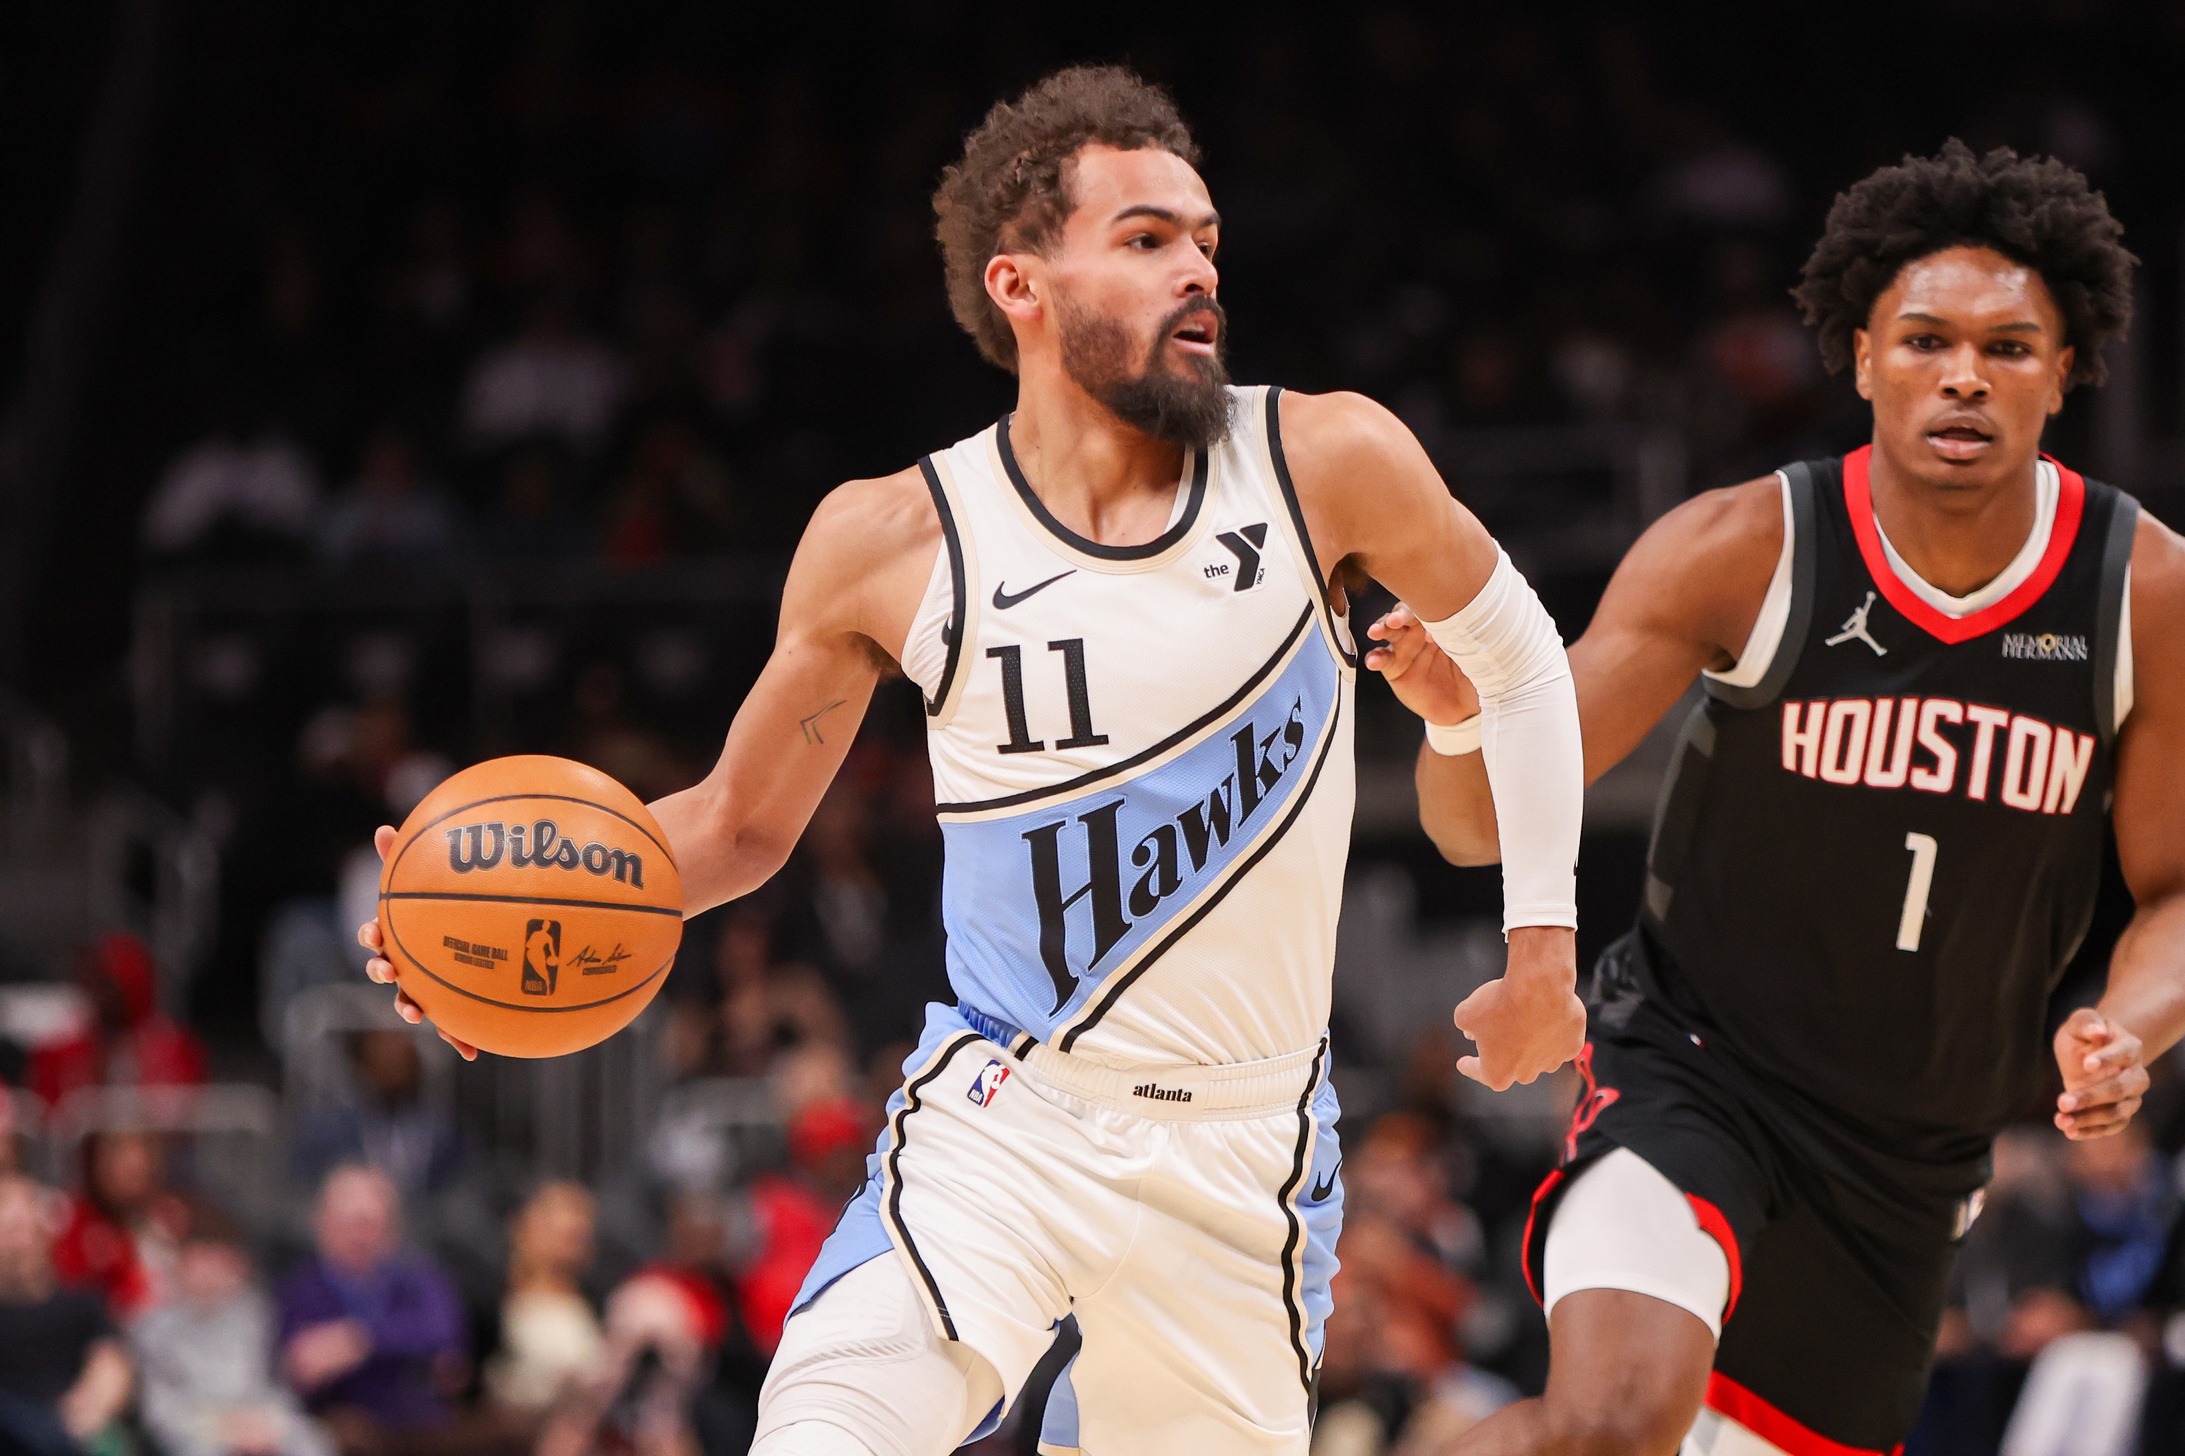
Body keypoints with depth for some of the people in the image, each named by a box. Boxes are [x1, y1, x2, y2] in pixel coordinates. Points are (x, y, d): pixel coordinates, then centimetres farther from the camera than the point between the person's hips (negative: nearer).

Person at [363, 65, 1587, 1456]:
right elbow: (744, 820, 7)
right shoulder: (892, 542, -6)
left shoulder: (1324, 464, -7)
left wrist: (1543, 940, 7)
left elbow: (1514, 650, 11)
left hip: (1243, 1150, 1)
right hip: (996, 1119, -1)